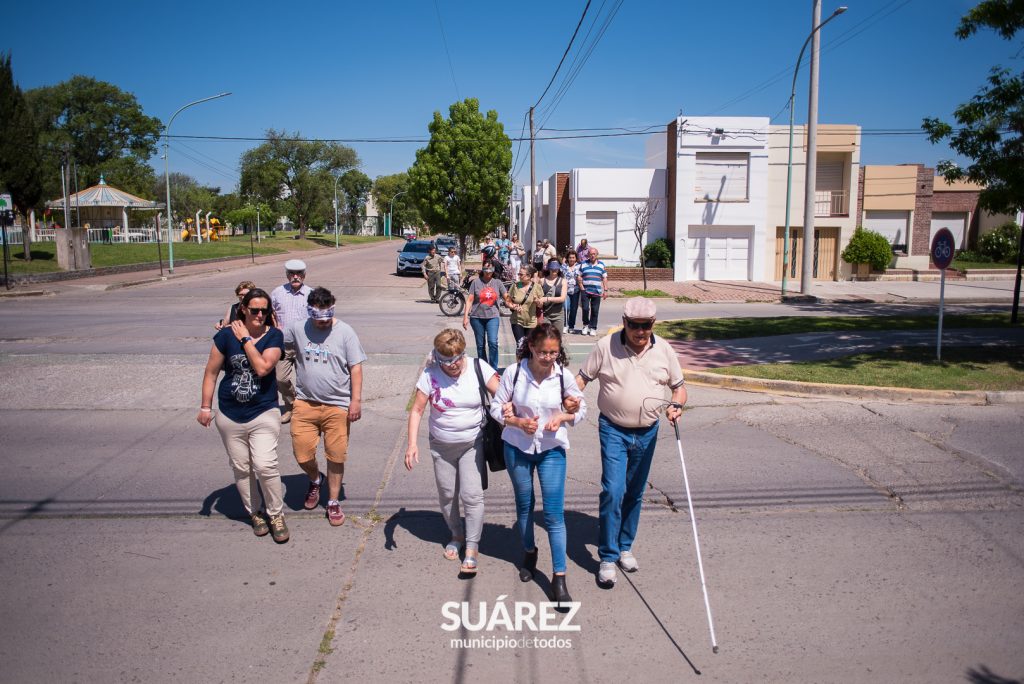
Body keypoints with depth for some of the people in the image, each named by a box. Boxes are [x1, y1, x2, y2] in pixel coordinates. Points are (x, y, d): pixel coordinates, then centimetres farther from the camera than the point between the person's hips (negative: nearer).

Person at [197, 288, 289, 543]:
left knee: (265, 466, -12)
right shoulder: (226, 334, -4)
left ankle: (276, 515, 9)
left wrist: (246, 339, -15)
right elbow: (211, 372, 3)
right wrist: (205, 407, 3)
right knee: (241, 469, 11)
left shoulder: (274, 336, -6)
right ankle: (255, 513, 31)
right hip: (230, 416, 2)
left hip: (263, 414, -2)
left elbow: (263, 368, -21)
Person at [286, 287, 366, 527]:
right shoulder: (297, 329, -1)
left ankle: (333, 502, 25)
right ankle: (315, 480, 38)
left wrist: (356, 400, -9)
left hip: (337, 406, -2)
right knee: (302, 455, 4)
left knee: (336, 457, 6)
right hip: (305, 403, 2)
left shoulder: (345, 332, -6)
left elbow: (356, 367, -5)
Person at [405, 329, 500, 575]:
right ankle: (457, 535, 39)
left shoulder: (478, 367, -12)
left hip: (472, 444, -1)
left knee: (472, 495, -7)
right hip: (441, 446, 2)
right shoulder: (430, 374, -12)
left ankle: (472, 548, 8)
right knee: (447, 495, 14)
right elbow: (417, 410, -9)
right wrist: (412, 443, -17)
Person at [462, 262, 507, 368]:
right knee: (480, 345, 8)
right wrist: (465, 316, -6)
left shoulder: (498, 283, 4)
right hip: (477, 317, 0)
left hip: (492, 317, 0)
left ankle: (493, 369, -6)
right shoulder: (476, 282, 0)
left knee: (493, 342, -15)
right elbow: (470, 300, -1)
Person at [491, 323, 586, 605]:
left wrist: (563, 417, -18)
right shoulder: (513, 373, -15)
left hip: (552, 449, -1)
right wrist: (519, 422, -21)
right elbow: (496, 407, -5)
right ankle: (529, 553, 44)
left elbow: (581, 408, 2)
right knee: (524, 505, 19)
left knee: (554, 513, -4)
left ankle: (559, 578, 5)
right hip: (517, 447, 1)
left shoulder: (563, 376, -12)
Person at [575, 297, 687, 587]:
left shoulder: (664, 350, 0)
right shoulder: (605, 346, -6)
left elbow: (678, 386, 9)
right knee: (613, 491, -11)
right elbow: (583, 377, 1)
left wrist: (677, 406, -12)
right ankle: (608, 557, 2)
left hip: (647, 433, 3)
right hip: (613, 430, -3)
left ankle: (625, 547, 32)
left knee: (635, 493, 14)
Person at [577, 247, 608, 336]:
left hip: (597, 292, 1)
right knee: (585, 308, -7)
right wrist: (582, 288, -4)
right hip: (585, 291, -1)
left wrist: (605, 290, 3)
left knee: (595, 310, 2)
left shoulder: (601, 264, 11)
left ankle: (593, 328, 11)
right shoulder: (583, 264, 7)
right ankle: (586, 325, 14)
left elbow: (604, 278, 10)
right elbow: (579, 277, 7)